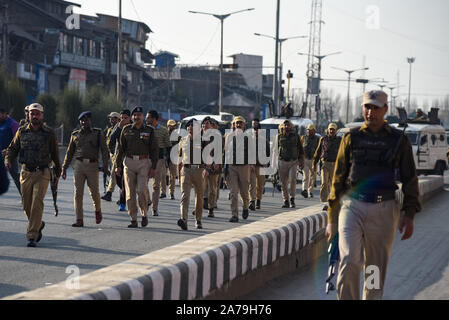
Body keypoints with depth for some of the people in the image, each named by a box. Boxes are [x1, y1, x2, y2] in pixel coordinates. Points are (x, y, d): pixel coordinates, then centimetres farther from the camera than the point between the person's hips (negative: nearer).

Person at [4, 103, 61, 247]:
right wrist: (8, 160, -7)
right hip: (26, 172, 3)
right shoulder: (22, 131, 7)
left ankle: (32, 236, -10)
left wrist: (57, 173, 11)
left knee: (37, 204, -13)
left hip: (42, 173, -3)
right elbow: (12, 148, 13)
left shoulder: (49, 133, 1)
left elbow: (54, 154, 8)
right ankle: (38, 225, 35)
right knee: (27, 206, 7)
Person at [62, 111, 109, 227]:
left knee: (94, 192, 0)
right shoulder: (75, 134, 12)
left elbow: (104, 150, 0)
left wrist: (105, 166, -11)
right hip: (79, 165, 2)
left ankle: (98, 211, 30)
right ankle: (79, 220, -2)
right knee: (78, 193, -4)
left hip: (93, 165, -2)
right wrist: (64, 168, 13)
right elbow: (69, 152, 17)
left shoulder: (98, 133, 5)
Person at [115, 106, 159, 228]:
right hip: (129, 162, 2)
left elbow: (154, 150, 3)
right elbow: (120, 148, 11)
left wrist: (153, 167, -4)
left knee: (142, 189, -14)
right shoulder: (126, 129, 8)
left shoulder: (149, 131, 4)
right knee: (130, 192, -1)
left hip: (143, 163, -2)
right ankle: (133, 220, 4)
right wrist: (118, 165, 5)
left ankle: (144, 214, 8)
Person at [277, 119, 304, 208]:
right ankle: (286, 201, 9)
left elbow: (301, 150, 8)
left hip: (293, 162, -1)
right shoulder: (279, 137, 6)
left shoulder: (296, 136, 4)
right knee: (284, 182, 2)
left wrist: (302, 161, 2)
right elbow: (276, 149, 12)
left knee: (292, 180, -15)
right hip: (282, 162, 1)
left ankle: (292, 199, -1)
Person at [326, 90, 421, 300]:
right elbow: (338, 178, 11)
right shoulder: (351, 138, 8)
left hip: (384, 211, 1)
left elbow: (409, 180, 9)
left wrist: (409, 215, -1)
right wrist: (331, 217, 8)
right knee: (350, 261, -17)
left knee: (376, 269, 5)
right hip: (352, 205, 0)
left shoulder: (399, 140, 7)